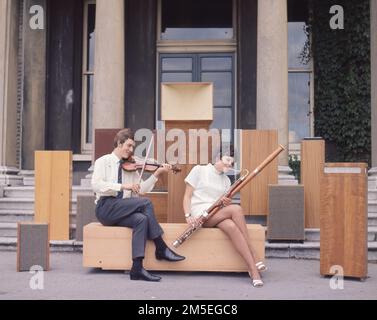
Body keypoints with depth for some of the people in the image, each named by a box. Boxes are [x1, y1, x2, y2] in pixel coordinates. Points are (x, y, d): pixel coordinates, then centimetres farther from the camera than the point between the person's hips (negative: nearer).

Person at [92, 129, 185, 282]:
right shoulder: (103, 161, 3)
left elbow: (140, 190, 6)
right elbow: (96, 185, -15)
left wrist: (156, 174, -4)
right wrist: (123, 186, -24)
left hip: (122, 210, 5)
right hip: (105, 207, -5)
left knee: (141, 219, -28)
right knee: (145, 203, -23)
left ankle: (137, 268, -30)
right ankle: (161, 248, -18)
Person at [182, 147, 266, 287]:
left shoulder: (226, 180, 20)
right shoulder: (199, 170, 4)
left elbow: (225, 205, 16)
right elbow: (187, 196, 0)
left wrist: (227, 203, -9)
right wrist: (188, 215, -17)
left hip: (218, 215, 5)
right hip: (200, 215, -5)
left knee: (232, 227, -34)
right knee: (236, 209, -30)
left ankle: (253, 269, -35)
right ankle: (254, 260, -31)